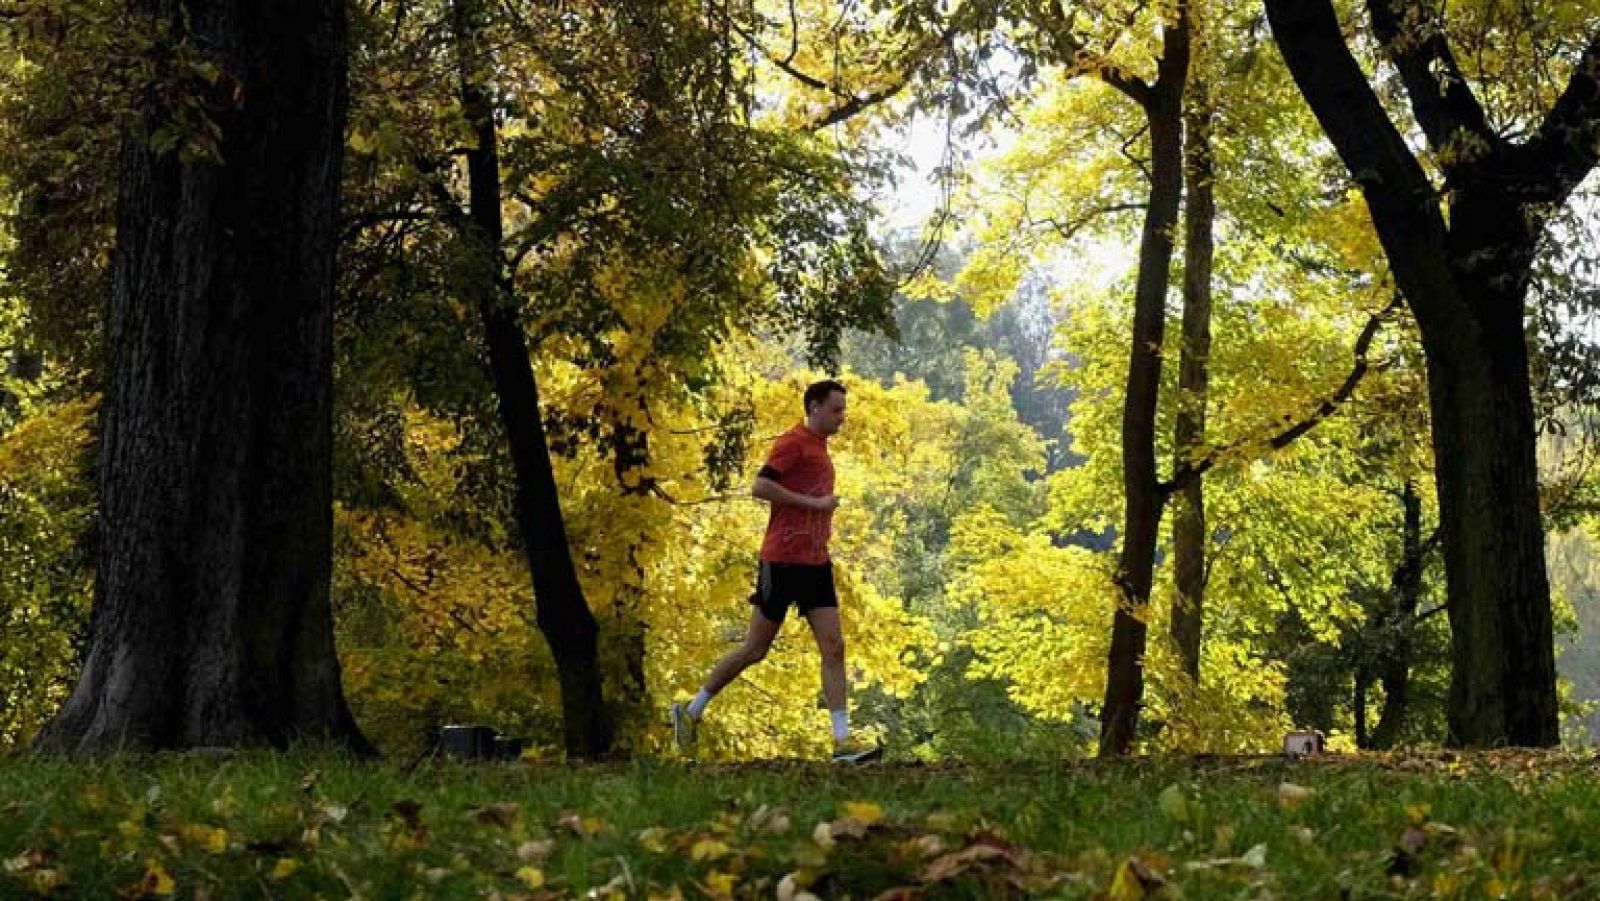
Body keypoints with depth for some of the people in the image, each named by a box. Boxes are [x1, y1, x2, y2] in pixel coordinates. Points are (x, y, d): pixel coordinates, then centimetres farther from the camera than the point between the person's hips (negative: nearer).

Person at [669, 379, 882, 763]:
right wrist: (814, 503, -18)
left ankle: (843, 743, -7)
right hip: (783, 561, -8)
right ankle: (691, 712, 16)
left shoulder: (819, 447, 19)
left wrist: (824, 515, 15)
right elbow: (760, 487, -20)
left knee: (834, 648, -4)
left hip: (815, 563, 8)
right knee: (755, 650, 0)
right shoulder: (793, 442, -9)